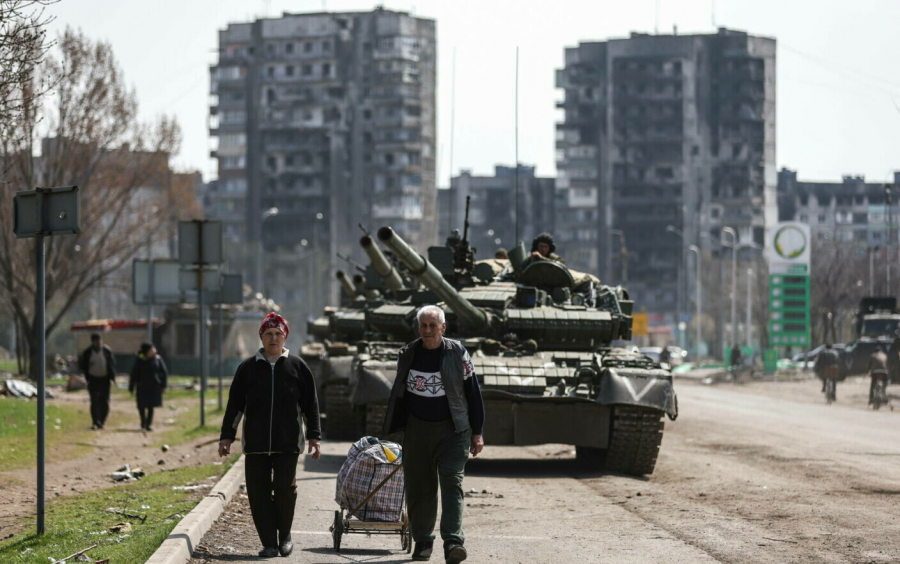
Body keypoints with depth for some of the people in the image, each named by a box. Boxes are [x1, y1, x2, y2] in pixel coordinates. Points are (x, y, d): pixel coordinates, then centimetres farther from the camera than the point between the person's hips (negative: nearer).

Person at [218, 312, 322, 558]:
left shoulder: (297, 366, 6)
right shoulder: (248, 367, 8)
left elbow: (310, 404, 9)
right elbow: (235, 404, 10)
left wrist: (313, 436, 4)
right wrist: (227, 436, 6)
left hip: (288, 443, -1)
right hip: (255, 444, 1)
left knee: (285, 487, -9)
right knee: (259, 492, -1)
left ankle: (284, 535, 13)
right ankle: (269, 543, 6)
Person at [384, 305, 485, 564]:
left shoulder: (457, 353, -2)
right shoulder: (408, 355, 5)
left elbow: (473, 394, 2)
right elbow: (398, 395, 15)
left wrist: (477, 433, -1)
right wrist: (393, 431, 15)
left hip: (452, 431, -3)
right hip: (417, 430, 3)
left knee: (452, 483, -15)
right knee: (419, 489, 6)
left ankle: (453, 542, -23)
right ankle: (422, 541, 20)